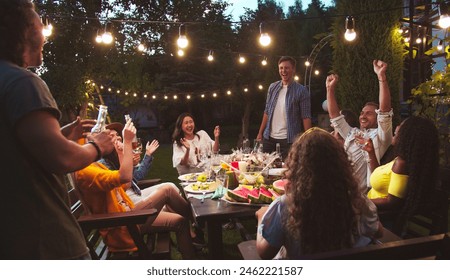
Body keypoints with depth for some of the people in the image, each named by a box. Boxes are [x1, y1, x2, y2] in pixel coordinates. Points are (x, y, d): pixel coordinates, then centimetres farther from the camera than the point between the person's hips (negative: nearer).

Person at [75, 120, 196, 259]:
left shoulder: (95, 165, 15)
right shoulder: (85, 171, -18)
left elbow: (125, 185, 17)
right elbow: (124, 177, -34)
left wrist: (121, 154, 12)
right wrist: (127, 142, -26)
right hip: (122, 229, -10)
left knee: (180, 222, 8)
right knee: (167, 190, -12)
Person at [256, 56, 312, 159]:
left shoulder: (301, 91, -3)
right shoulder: (273, 87, 9)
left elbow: (306, 117, -7)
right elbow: (267, 112, 12)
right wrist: (260, 133, 7)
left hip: (288, 139, -4)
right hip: (269, 138, 4)